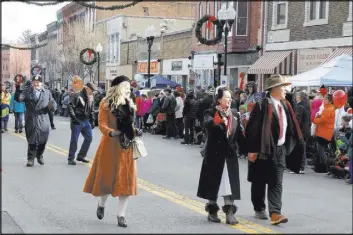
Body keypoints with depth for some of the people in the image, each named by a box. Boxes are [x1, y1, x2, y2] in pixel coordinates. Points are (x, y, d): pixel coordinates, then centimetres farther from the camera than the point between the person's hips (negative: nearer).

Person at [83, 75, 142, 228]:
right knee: (108, 177, 5)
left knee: (125, 180, 2)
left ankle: (121, 215, 10)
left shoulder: (129, 104, 11)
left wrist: (135, 132, -2)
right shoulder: (106, 104, -7)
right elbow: (102, 124, -13)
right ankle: (101, 205, 34)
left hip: (126, 147, 5)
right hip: (110, 146, -5)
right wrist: (111, 132, -31)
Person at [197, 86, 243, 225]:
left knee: (230, 184, -1)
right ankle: (212, 211, 19)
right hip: (215, 154, -3)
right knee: (214, 183, 6)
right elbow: (207, 123, -29)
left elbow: (239, 133, 12)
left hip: (230, 154, 4)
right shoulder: (211, 113, -6)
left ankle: (229, 213, 0)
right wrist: (217, 120, -48)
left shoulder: (234, 114, 10)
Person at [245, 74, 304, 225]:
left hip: (280, 148, 5)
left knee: (276, 182, -4)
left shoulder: (285, 105, 7)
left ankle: (275, 213, -9)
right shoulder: (262, 105, -14)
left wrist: (299, 144, 7)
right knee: (259, 182, 10)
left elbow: (292, 127, 11)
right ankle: (259, 209, 27)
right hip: (263, 149, -5)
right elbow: (252, 128, -14)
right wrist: (251, 150, -16)